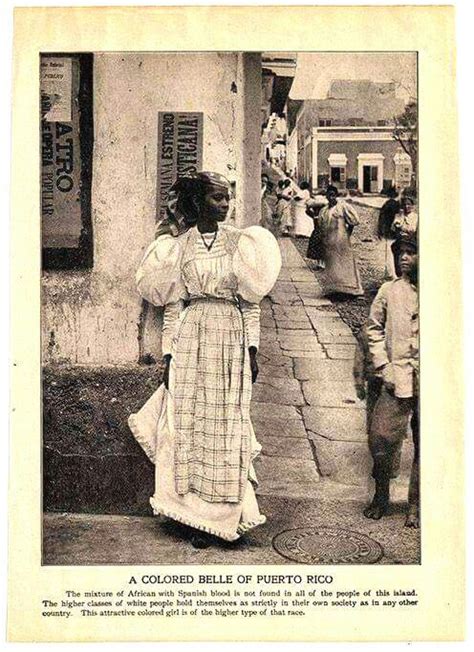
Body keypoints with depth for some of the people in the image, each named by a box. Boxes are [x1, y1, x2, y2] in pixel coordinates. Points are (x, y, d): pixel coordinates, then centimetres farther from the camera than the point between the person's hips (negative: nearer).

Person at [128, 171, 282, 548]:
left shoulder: (241, 242, 5)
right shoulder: (179, 247, 5)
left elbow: (251, 301, 4)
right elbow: (172, 305, 5)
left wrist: (252, 349, -1)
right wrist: (168, 354, 0)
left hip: (232, 339, 0)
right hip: (191, 339, 0)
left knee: (225, 425, 4)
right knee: (189, 421, 2)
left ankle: (220, 514, 17)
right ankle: (199, 515, 14)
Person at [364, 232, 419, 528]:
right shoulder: (389, 291, 3)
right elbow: (374, 329, 11)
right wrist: (383, 365, 1)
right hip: (397, 381, 1)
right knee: (381, 439, -1)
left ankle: (416, 505, 25)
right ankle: (381, 497, 23)